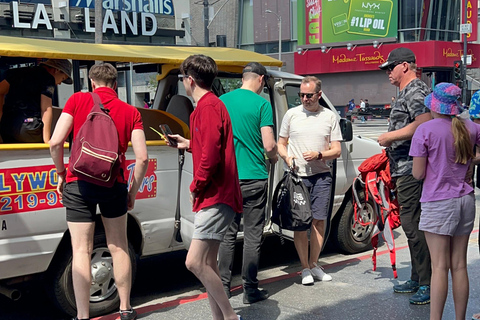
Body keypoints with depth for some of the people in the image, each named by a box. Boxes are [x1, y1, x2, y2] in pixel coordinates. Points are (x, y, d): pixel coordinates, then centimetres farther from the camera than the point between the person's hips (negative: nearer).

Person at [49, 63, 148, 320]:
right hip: (114, 184, 2)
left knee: (81, 250, 3)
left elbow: (56, 142, -7)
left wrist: (61, 174, 7)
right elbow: (142, 158, -4)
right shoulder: (130, 112, 4)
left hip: (79, 183, -1)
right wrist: (134, 191, 8)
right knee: (118, 248, 15)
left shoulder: (77, 100, 1)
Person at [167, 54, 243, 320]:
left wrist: (196, 187, -11)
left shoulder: (208, 106, -14)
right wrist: (189, 144, 29)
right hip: (214, 196, 11)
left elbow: (210, 155, -22)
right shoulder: (212, 104, 18)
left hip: (216, 197, -11)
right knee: (208, 263, 13)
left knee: (195, 262, -14)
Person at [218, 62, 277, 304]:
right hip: (253, 179, -4)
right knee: (252, 236, 4)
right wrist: (273, 158, 10)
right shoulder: (262, 104, -7)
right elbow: (269, 145, -12)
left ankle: (223, 287, 17)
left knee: (228, 234, 12)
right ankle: (250, 290, 10)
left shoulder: (221, 101, 6)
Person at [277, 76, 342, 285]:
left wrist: (319, 155, -12)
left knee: (319, 221, 2)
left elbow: (337, 150, 6)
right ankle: (305, 268, 6)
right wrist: (287, 158, -8)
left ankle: (314, 264, 15)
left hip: (321, 176, 1)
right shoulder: (292, 114, 7)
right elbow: (281, 144, 13)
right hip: (297, 176, -1)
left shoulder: (330, 116, 7)